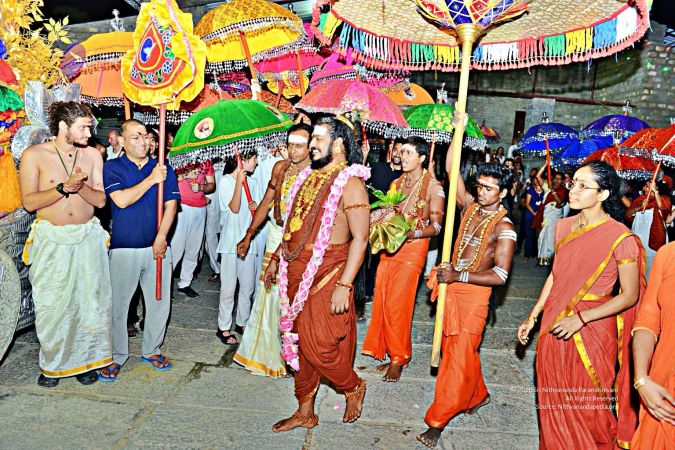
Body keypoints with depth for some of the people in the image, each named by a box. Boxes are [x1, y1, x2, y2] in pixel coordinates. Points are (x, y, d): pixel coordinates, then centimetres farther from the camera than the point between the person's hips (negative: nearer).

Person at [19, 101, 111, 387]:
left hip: (87, 237, 2)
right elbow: (29, 202, -10)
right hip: (51, 240, -2)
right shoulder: (34, 155, -6)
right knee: (52, 303, 5)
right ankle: (53, 363, 23)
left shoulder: (92, 154, 2)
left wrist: (80, 186, -20)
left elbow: (100, 200, -1)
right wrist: (63, 187, -22)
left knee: (90, 299, 5)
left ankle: (85, 358, 21)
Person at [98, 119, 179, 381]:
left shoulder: (164, 169, 7)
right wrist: (151, 180, -16)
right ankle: (117, 356, 20)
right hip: (124, 248, -2)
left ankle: (151, 351, 26)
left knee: (159, 301, 9)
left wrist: (161, 237, -11)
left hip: (157, 246, 2)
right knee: (118, 303, 4)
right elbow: (121, 200, -14)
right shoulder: (112, 168, 1)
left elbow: (171, 204, 0)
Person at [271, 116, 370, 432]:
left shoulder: (349, 183, -12)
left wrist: (344, 285, -23)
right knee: (300, 343, 14)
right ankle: (305, 413, 29)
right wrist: (276, 258, 19)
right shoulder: (308, 177, 12)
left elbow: (360, 238, -18)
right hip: (297, 275, 8)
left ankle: (353, 388, 26)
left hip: (327, 276, -8)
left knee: (318, 347, -3)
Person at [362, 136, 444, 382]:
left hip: (413, 249, -6)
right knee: (382, 302, 6)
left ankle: (399, 358, 12)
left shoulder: (433, 186, -5)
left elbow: (436, 225, -8)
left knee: (397, 305, -5)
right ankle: (392, 354, 20)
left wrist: (412, 234, -24)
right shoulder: (396, 183, 12)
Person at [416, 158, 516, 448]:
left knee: (459, 354, -3)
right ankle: (478, 394, 38)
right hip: (451, 286, 7)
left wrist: (458, 276, -21)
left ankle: (437, 421, 3)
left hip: (474, 293, -6)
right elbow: (451, 170, 3)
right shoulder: (470, 206, 6)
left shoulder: (504, 228, -11)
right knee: (453, 347, 16)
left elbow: (500, 276, -18)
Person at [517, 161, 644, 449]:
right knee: (554, 400, 18)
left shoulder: (620, 237, -16)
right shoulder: (563, 226, 2)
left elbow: (629, 295, -11)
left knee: (585, 405, 11)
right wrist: (532, 317, 11)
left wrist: (580, 318, -19)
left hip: (591, 328, -5)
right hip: (554, 325, 5)